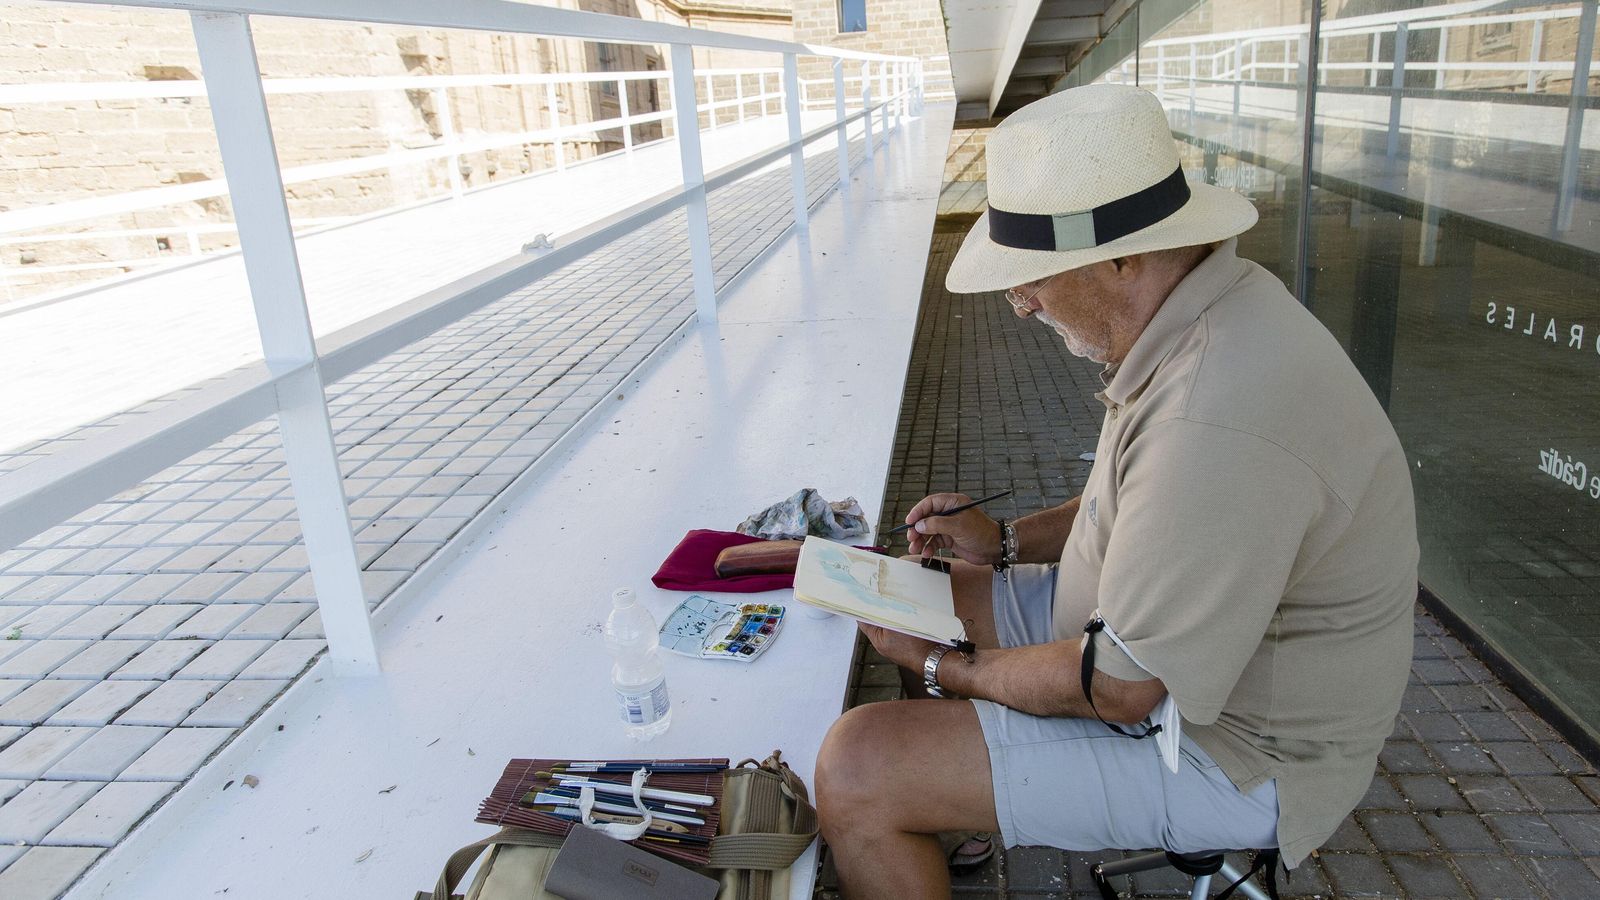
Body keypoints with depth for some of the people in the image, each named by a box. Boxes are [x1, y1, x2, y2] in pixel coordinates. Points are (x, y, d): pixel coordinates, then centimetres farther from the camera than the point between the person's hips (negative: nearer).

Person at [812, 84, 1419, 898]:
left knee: (857, 766, -19)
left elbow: (1127, 690, -27)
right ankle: (935, 831, 35)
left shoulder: (1218, 423, -35)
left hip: (1226, 746, -10)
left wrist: (945, 670, -12)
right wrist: (1005, 539, 5)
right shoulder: (1202, 319, -1)